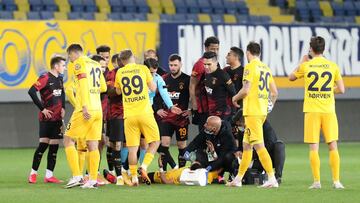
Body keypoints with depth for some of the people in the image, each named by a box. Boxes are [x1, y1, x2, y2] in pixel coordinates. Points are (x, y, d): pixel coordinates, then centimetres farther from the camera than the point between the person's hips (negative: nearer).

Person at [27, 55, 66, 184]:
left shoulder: (59, 79, 12)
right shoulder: (45, 78, -12)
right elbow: (31, 91, -21)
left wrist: (63, 108, 14)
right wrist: (42, 108, -18)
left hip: (57, 118, 7)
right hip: (46, 117, -7)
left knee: (54, 145, 5)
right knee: (43, 144, -8)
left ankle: (49, 175, 9)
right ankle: (33, 173, 2)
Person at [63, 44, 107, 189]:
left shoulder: (79, 63, -4)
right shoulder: (95, 64, 18)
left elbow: (84, 84, -17)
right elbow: (103, 87, 20)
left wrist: (84, 106, -22)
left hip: (86, 110, -7)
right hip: (98, 110, 7)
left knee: (68, 140, 1)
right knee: (93, 145, 7)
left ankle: (77, 176, -8)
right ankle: (93, 179, 1)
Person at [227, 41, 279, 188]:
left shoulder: (250, 67, -9)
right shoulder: (266, 68, 15)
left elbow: (246, 90, -17)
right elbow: (274, 92, 16)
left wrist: (235, 98, 2)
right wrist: (269, 106, 29)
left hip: (252, 111, -9)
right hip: (262, 111, 9)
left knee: (258, 145, -11)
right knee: (246, 145, 15)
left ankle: (272, 179, -16)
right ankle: (238, 179, 21)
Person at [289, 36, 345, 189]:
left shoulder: (306, 66, -1)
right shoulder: (333, 66, 1)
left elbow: (291, 77, 18)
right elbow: (341, 89, 1)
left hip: (312, 111, -1)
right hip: (329, 110, 1)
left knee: (314, 148, 1)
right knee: (333, 146, 4)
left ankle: (317, 181, -3)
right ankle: (336, 181, -1)